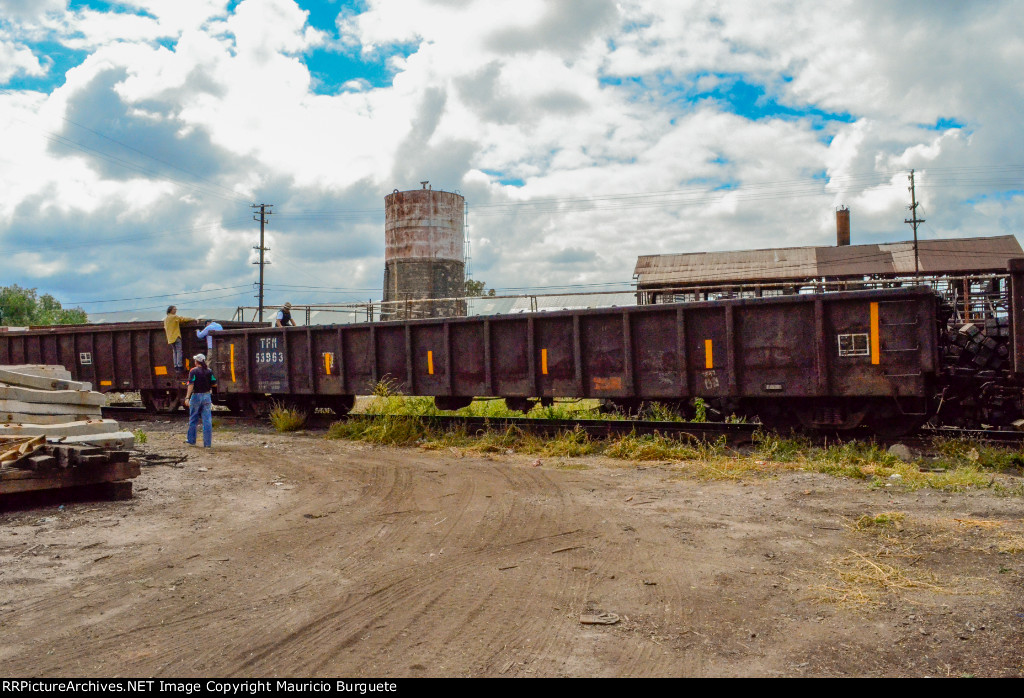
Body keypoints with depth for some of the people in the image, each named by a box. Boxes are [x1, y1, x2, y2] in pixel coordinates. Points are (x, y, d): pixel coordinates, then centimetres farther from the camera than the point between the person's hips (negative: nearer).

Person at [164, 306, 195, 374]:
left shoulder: (165, 319, 17)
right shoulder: (174, 317, -7)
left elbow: (165, 328, 23)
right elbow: (184, 319, -5)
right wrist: (193, 319, 5)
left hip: (170, 338, 8)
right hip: (176, 337, -8)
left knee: (174, 351, 7)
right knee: (179, 351, -10)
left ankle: (176, 366, 0)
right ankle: (180, 366, -18)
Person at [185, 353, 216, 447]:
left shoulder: (193, 371, -7)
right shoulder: (209, 371, 2)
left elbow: (191, 385, -16)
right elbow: (214, 383, 4)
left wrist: (187, 397, -19)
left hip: (196, 396, -2)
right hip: (207, 396, 2)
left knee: (193, 419, 13)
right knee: (207, 420, 2)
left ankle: (191, 440, 23)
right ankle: (208, 442, 0)